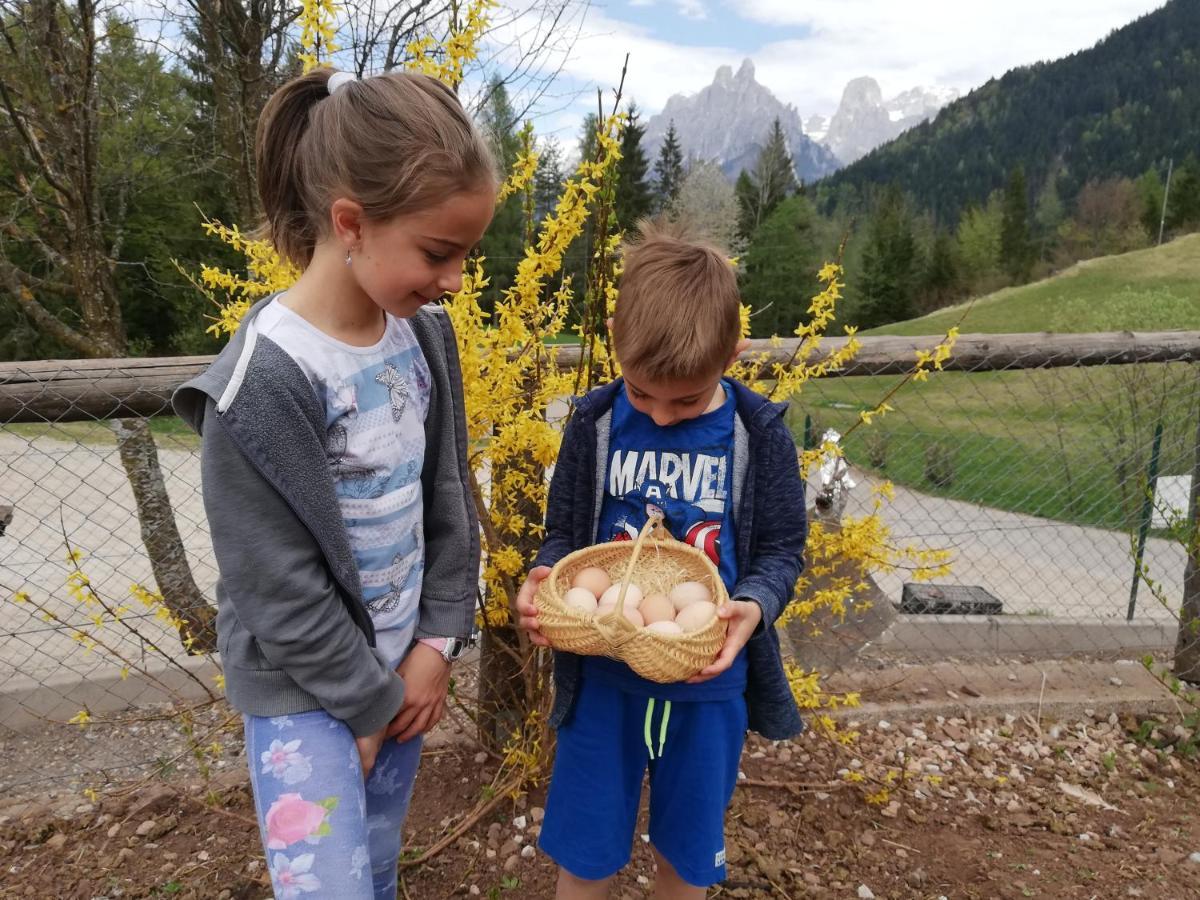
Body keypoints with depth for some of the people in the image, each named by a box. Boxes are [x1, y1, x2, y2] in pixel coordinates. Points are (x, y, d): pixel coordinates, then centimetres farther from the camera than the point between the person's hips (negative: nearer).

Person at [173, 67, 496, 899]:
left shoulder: (425, 338, -6)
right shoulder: (265, 380, -25)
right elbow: (278, 588, -19)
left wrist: (439, 641, -2)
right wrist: (366, 703, -8)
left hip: (401, 660, 6)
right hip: (306, 686, -5)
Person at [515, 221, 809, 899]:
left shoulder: (759, 436, -11)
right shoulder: (595, 424, -9)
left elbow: (781, 548, -4)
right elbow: (564, 533, 0)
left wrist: (753, 606, -24)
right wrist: (544, 581, -21)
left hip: (709, 680, 0)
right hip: (604, 676, 1)